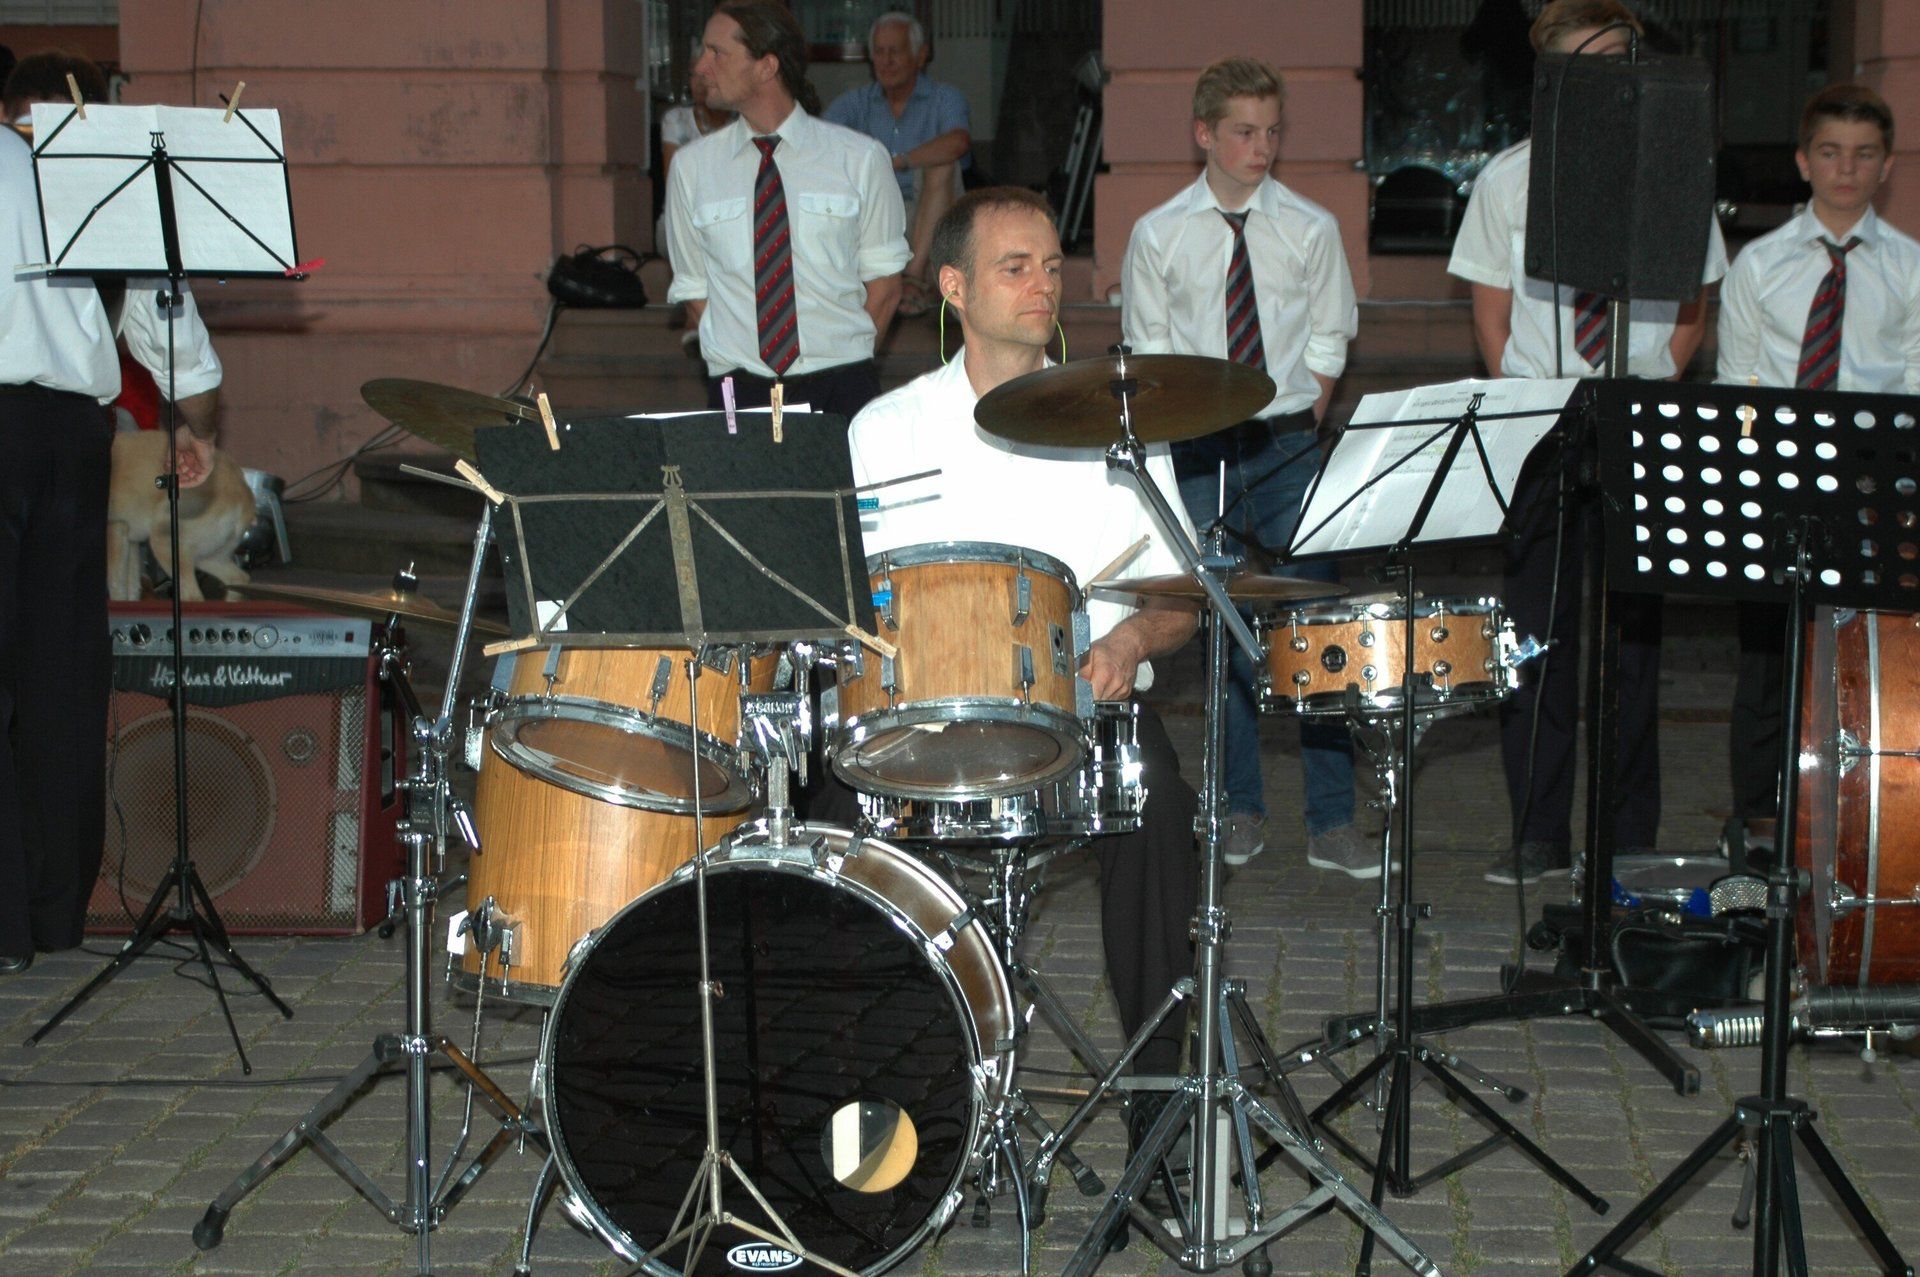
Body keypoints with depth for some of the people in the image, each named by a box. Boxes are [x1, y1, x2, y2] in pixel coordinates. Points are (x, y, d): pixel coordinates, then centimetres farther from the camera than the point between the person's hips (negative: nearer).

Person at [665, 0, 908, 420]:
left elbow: (884, 284, 6)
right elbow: (694, 291, 8)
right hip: (737, 390, 1)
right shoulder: (691, 167, 6)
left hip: (843, 390, -1)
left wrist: (844, 366, -3)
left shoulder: (860, 159, 2)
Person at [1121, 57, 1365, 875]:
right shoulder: (1158, 236, 3)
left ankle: (1331, 823, 0)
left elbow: (1327, 343, 8)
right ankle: (1241, 810, 14)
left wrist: (1303, 429, -1)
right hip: (1200, 450, 0)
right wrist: (1189, 431, -2)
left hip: (1291, 446, 0)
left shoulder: (1311, 231, 3)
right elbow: (1149, 356, 7)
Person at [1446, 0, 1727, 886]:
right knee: (1537, 632, 1)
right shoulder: (1509, 179, 6)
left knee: (1633, 632, 2)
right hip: (1536, 436, 1)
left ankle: (1630, 844, 9)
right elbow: (1492, 314, 8)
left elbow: (1693, 314, 9)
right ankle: (1538, 837, 8)